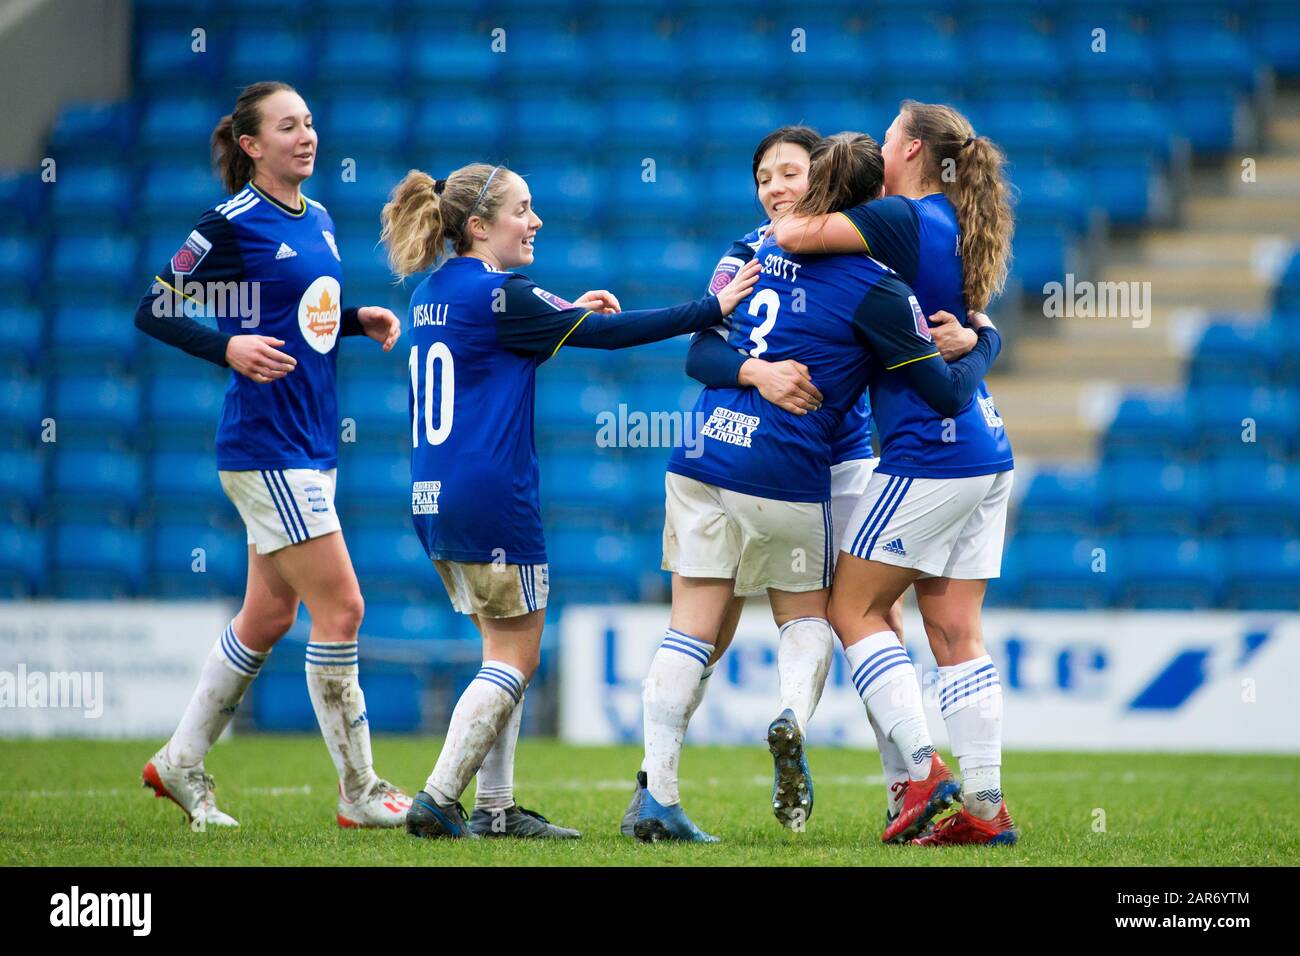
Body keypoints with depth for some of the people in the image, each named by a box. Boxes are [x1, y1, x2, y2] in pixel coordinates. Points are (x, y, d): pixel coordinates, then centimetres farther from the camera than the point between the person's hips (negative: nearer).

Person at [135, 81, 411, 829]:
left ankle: (182, 764, 26)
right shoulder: (233, 224, -11)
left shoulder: (318, 220, 12)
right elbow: (153, 311, -9)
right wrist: (226, 348, -23)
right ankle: (359, 792, 0)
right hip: (267, 448, -9)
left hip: (312, 446, 9)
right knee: (341, 607, -9)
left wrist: (360, 319, 6)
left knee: (270, 615, 13)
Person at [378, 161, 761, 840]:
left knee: (505, 651, 15)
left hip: (435, 500, 9)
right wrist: (712, 309, -6)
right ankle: (438, 799, -5)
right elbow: (611, 333, -11)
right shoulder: (497, 295, -13)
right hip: (492, 497, -9)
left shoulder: (430, 293, 12)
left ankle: (495, 808, 13)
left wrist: (567, 312, 19)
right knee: (515, 658, 0)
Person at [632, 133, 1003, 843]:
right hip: (786, 471, -4)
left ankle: (657, 795, -4)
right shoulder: (874, 289, -6)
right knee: (806, 617, 17)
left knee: (691, 629, 3)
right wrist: (984, 340, 14)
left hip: (701, 458, 4)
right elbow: (947, 393, -3)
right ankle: (793, 720, -12)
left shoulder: (761, 252, 11)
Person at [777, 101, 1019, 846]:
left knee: (854, 607, 1)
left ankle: (921, 769, -6)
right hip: (987, 451, 8)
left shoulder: (905, 219, -11)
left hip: (929, 451, -8)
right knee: (954, 629, 7)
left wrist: (802, 203, 1)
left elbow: (796, 234, -21)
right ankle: (986, 804, 3)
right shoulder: (953, 226, 15)